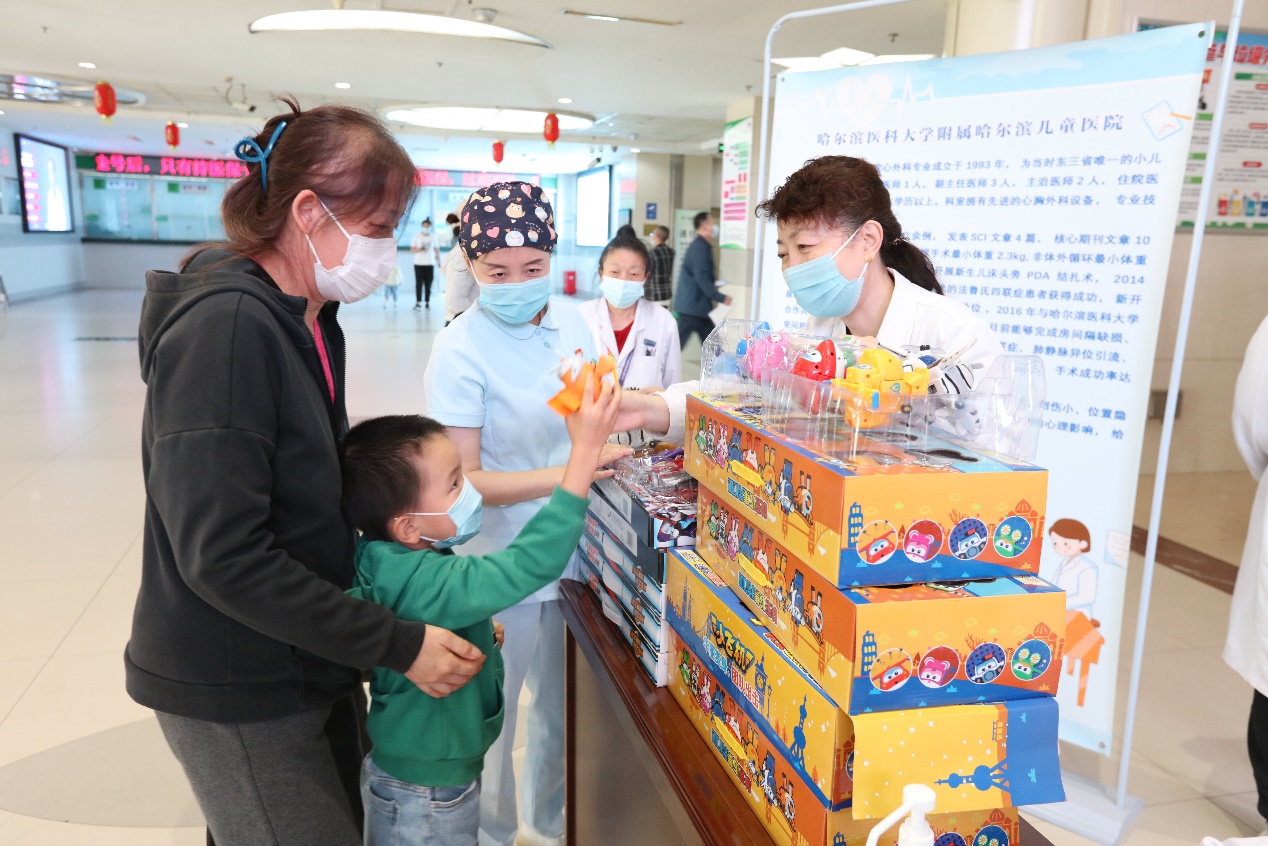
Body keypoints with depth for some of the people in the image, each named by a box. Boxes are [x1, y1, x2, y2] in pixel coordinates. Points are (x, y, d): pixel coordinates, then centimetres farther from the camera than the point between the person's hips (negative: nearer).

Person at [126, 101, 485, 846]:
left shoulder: (308, 321, 5)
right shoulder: (225, 326, -24)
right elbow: (222, 555, -27)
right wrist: (399, 646, -22)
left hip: (312, 664, 9)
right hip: (236, 694, -8)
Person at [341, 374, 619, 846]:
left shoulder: (386, 560, -6)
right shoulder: (428, 582, -35)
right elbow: (529, 563, -44)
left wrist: (477, 628, 0)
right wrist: (586, 451, -43)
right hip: (426, 795, -8)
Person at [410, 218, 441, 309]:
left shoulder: (433, 237, 8)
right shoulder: (417, 237, 4)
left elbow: (436, 249, 12)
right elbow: (412, 249, 2)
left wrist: (439, 260, 5)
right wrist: (419, 249, -18)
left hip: (430, 264, 1)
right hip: (419, 264, -1)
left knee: (428, 284, 1)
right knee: (419, 283, -8)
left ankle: (427, 302, 5)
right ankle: (418, 303, -9)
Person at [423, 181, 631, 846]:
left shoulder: (570, 320, -1)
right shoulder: (460, 351, -18)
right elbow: (462, 482, -21)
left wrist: (607, 440, -1)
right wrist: (568, 473, -30)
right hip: (502, 563, -6)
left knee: (560, 704, 24)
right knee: (492, 718, 14)